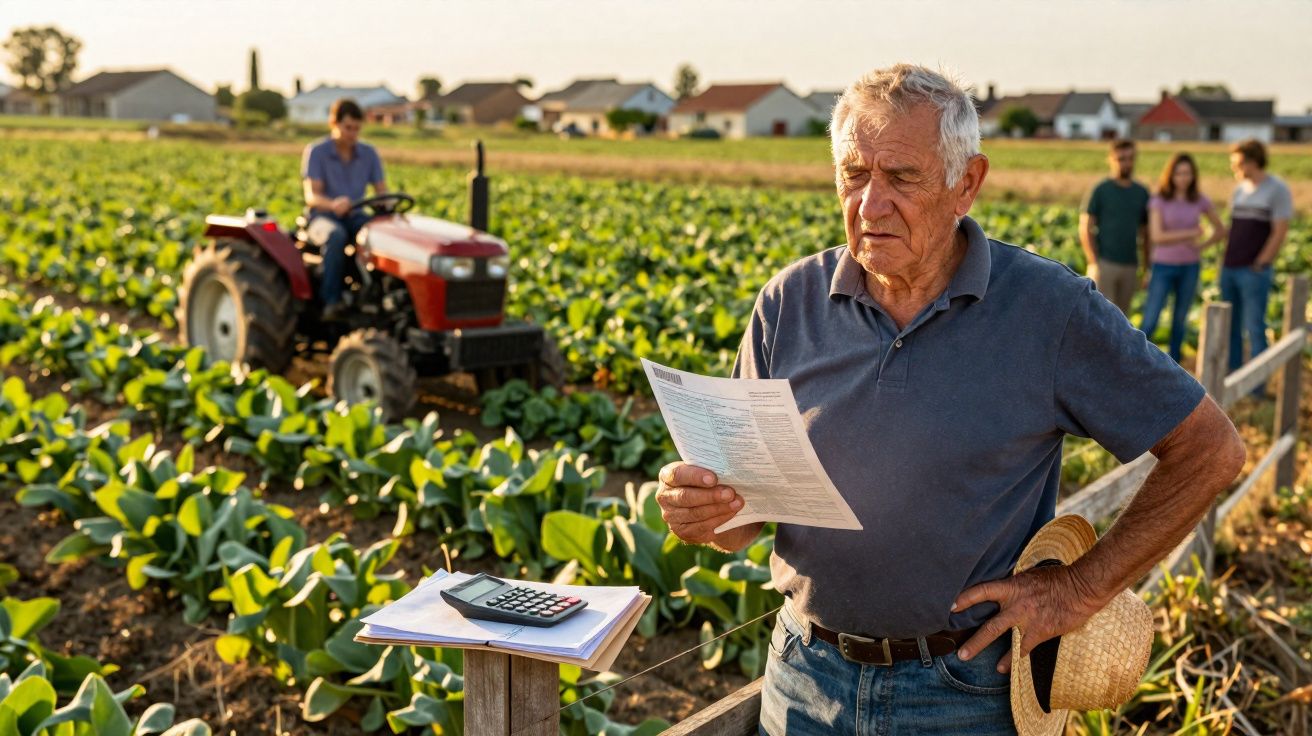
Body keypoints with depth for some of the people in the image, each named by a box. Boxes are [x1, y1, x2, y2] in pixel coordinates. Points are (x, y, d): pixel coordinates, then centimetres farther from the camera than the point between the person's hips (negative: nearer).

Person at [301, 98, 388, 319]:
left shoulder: (369, 154, 6)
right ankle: (331, 300, -36)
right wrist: (333, 204, -38)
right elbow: (311, 196, -15)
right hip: (323, 217, -3)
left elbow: (382, 192, 2)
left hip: (354, 217, 3)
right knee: (337, 236, -40)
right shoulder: (316, 152, -6)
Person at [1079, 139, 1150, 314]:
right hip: (1104, 265, -5)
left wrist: (1146, 268, 12)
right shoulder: (1100, 190, -3)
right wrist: (1094, 264, -14)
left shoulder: (1142, 193, 10)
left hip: (1130, 267, 5)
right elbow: (1085, 229, -6)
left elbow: (1145, 234, 16)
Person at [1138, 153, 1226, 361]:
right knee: (1149, 323, -9)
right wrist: (1191, 233, -18)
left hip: (1189, 268, 3)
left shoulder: (1200, 201, 0)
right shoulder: (1159, 201, -9)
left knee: (1180, 321, 10)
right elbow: (1156, 236, -19)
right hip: (1164, 267, -3)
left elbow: (1220, 230, 11)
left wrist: (1201, 246, -4)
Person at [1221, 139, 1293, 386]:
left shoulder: (1277, 190, -7)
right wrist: (1225, 262, 10)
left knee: (1254, 327, -3)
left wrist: (1259, 265, -12)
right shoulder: (1239, 189, 12)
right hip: (1229, 270, 7)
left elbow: (1279, 233, -10)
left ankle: (1257, 384, 4)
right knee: (1230, 327, 10)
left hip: (1254, 272, -7)